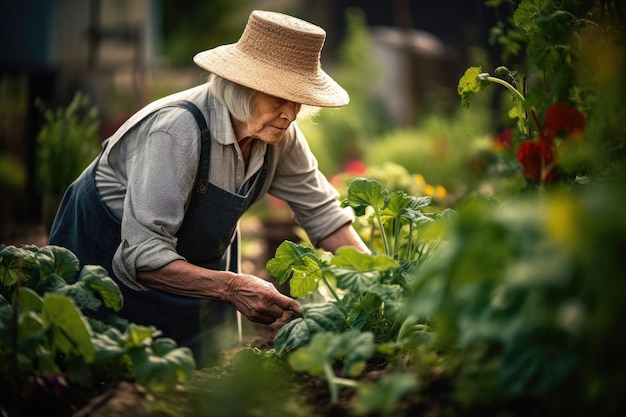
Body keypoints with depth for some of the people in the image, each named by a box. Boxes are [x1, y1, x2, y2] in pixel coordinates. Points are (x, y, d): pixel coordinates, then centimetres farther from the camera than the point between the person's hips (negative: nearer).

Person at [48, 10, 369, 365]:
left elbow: (321, 212, -2)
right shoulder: (177, 130, -36)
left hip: (197, 260, 6)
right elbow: (143, 255, -39)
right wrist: (232, 287, -50)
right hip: (113, 255, -6)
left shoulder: (280, 135, -15)